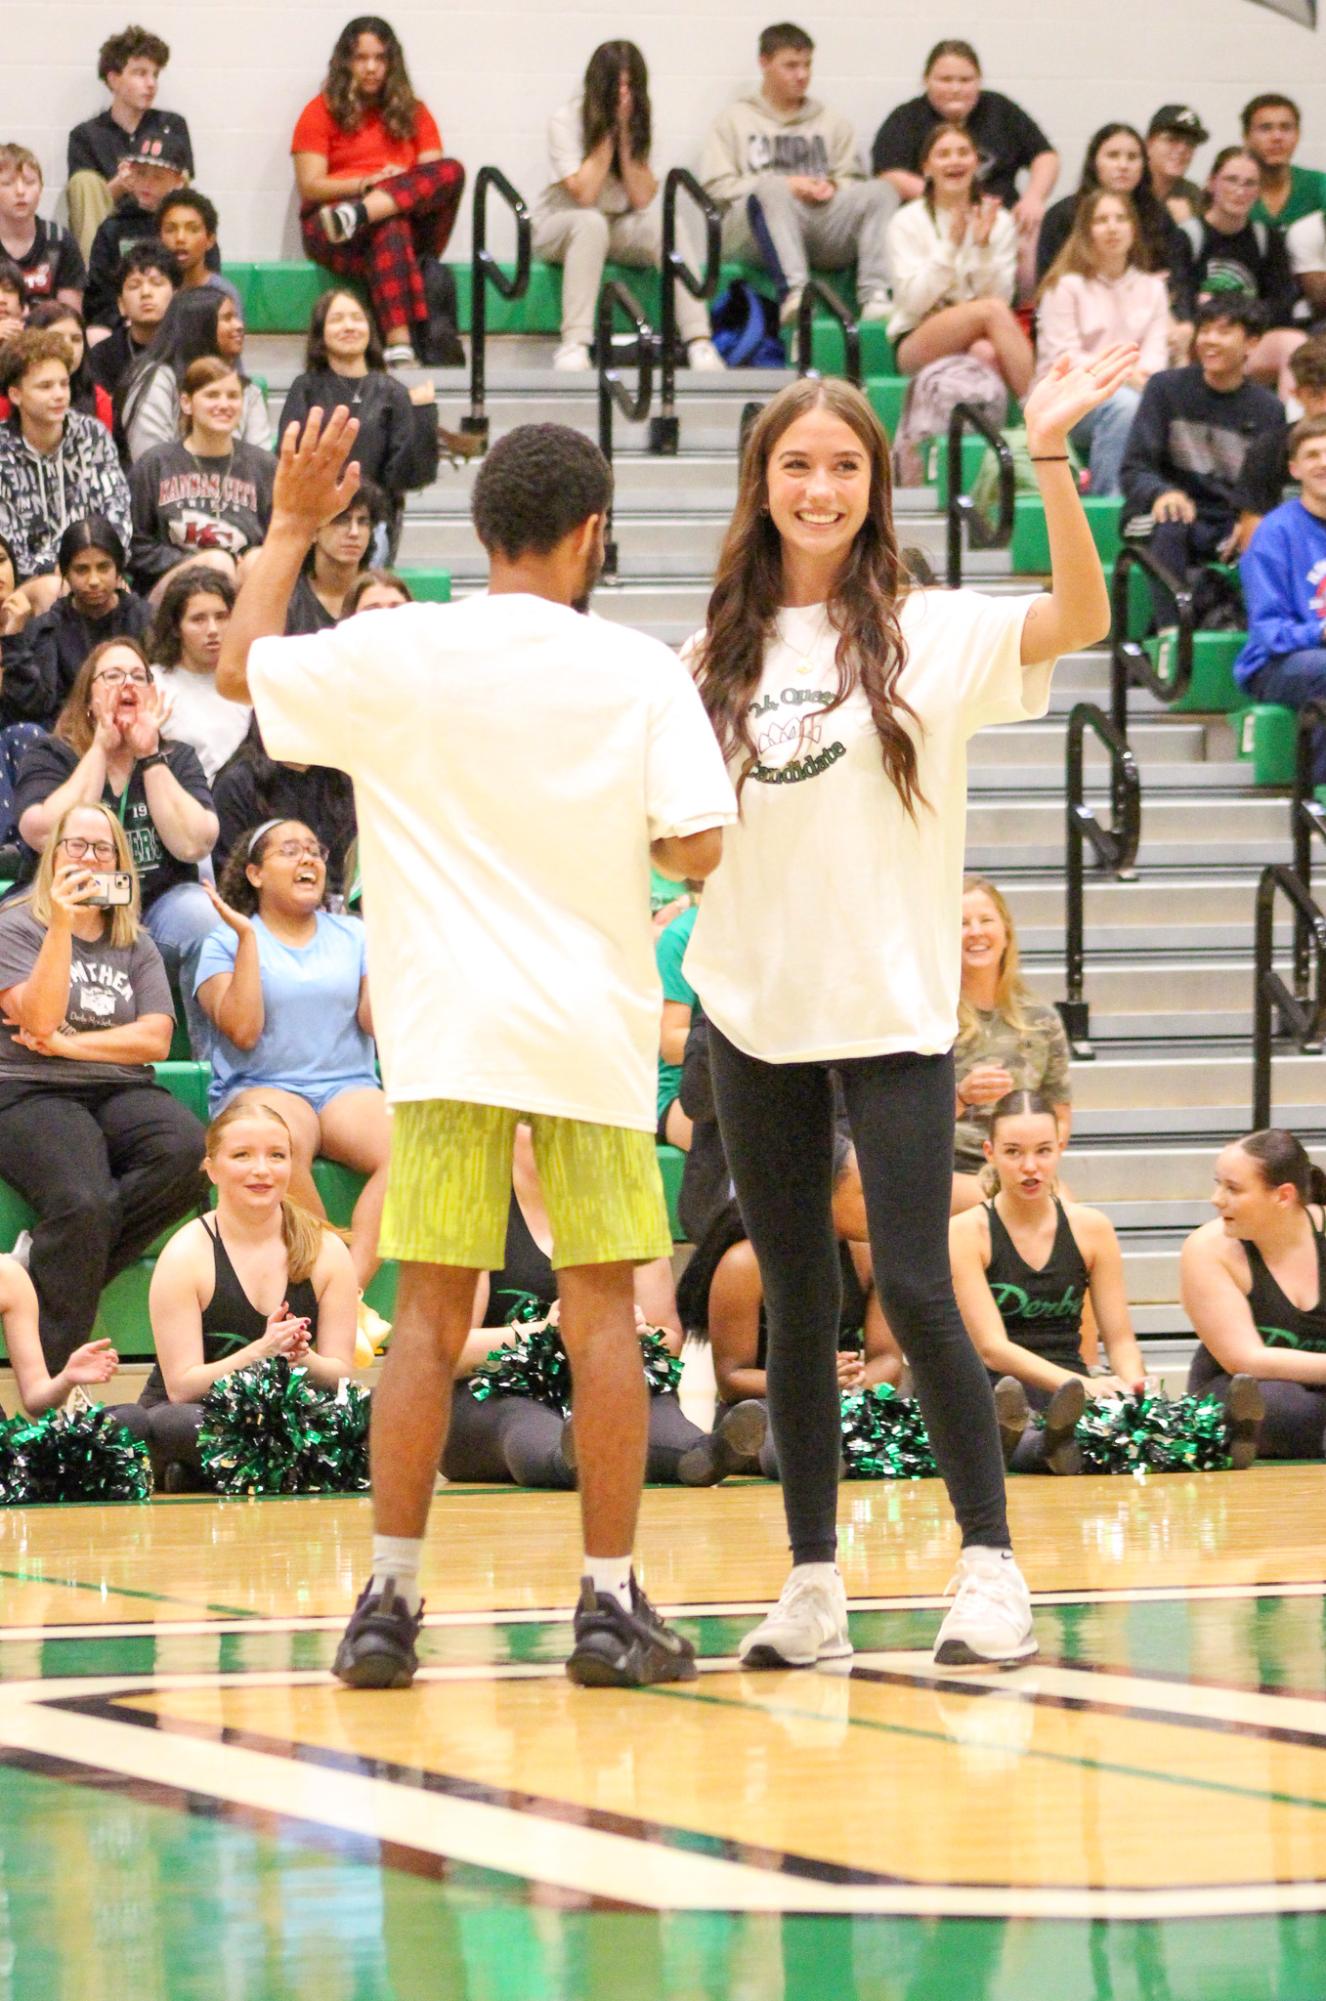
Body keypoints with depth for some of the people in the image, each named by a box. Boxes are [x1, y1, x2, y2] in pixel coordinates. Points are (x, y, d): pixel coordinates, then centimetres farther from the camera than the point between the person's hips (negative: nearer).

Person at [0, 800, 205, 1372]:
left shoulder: (136, 948, 19)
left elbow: (155, 1040, 6)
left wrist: (65, 1044, -5)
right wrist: (62, 926, -15)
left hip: (121, 1093, 4)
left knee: (187, 1151, -31)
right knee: (83, 1201, -35)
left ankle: (55, 1269, -20)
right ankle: (46, 1381, -31)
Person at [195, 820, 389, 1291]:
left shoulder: (352, 935, 18)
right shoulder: (227, 942, 9)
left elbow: (374, 1021, 5)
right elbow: (242, 1031, -6)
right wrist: (247, 939, -6)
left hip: (348, 1087, 3)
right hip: (260, 1088, -3)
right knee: (284, 1141, -40)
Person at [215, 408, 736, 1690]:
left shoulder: (394, 656, -2)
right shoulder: (639, 672, -4)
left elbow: (239, 669, 13)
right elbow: (695, 846, -9)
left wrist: (291, 528, 24)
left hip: (444, 1031, 1)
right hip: (591, 1028, -1)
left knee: (430, 1313, 5)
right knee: (600, 1310, 6)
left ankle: (389, 1600, 3)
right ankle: (611, 1604, 6)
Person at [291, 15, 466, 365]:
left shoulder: (412, 112, 21)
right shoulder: (322, 111, 11)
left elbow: (437, 172, 10)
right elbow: (309, 187, 0)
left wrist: (407, 185, -13)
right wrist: (367, 184, -15)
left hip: (412, 221, 3)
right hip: (331, 230, -3)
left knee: (453, 171, -26)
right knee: (390, 229, -41)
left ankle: (356, 215, -44)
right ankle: (399, 345, -58)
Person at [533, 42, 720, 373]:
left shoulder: (638, 122, 0)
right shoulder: (566, 120, -12)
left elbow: (642, 198, -11)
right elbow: (584, 194, -22)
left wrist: (625, 132, -16)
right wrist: (609, 131, -18)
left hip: (619, 228, 4)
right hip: (559, 226, -4)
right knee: (591, 223, -38)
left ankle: (699, 342, -35)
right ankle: (574, 344, -44)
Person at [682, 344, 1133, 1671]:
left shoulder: (928, 635, -3)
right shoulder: (719, 654, 9)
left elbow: (1079, 618, -19)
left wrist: (1050, 459, -29)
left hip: (892, 1011, -4)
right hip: (752, 1010, 4)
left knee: (913, 1288, -10)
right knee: (794, 1301, 8)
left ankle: (991, 1567, -1)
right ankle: (812, 1587, 13)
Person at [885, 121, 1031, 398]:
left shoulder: (998, 221, 9)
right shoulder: (908, 222, 2)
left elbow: (1002, 295, 0)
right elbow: (913, 301, -9)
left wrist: (984, 247, -14)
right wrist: (951, 246, -17)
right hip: (916, 342, -2)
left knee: (986, 353, -37)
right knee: (992, 310, -32)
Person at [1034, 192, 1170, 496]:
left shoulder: (1152, 288, 17)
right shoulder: (1066, 285, 2)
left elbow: (1156, 351, 5)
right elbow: (1063, 358, -8)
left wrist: (1144, 374, -21)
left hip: (1134, 389, 4)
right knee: (1123, 403, -37)